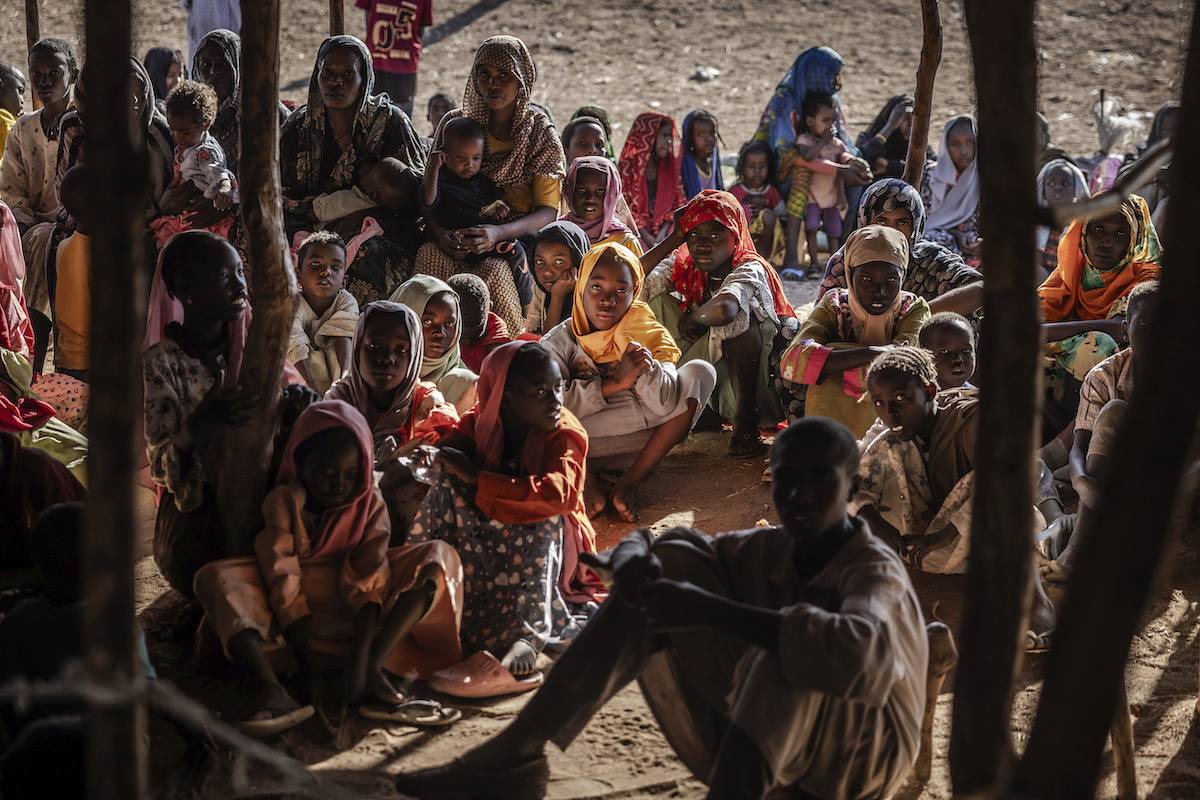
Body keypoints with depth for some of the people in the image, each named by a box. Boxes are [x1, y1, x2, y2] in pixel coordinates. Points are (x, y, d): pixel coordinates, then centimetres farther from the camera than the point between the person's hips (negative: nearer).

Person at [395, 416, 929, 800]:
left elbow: (861, 655, -45)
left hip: (854, 757, -7)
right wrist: (631, 558, -21)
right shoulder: (769, 550, -1)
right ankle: (516, 755, -10)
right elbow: (651, 542, 6)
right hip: (760, 735, 7)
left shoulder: (874, 571, -21)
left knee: (794, 642, -36)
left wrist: (709, 609, -43)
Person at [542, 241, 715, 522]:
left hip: (641, 447, 2)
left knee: (700, 372, -11)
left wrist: (647, 368, -30)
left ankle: (630, 481, -16)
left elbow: (666, 406, -10)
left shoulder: (649, 335, 4)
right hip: (575, 451, -2)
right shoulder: (560, 342, 1)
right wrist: (614, 385, -21)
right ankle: (585, 478, -19)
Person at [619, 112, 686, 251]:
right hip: (636, 234, -4)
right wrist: (649, 240, -14)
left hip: (663, 231, 4)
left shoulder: (670, 167, 13)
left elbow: (677, 205, 9)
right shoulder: (627, 167, -2)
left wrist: (662, 234, -8)